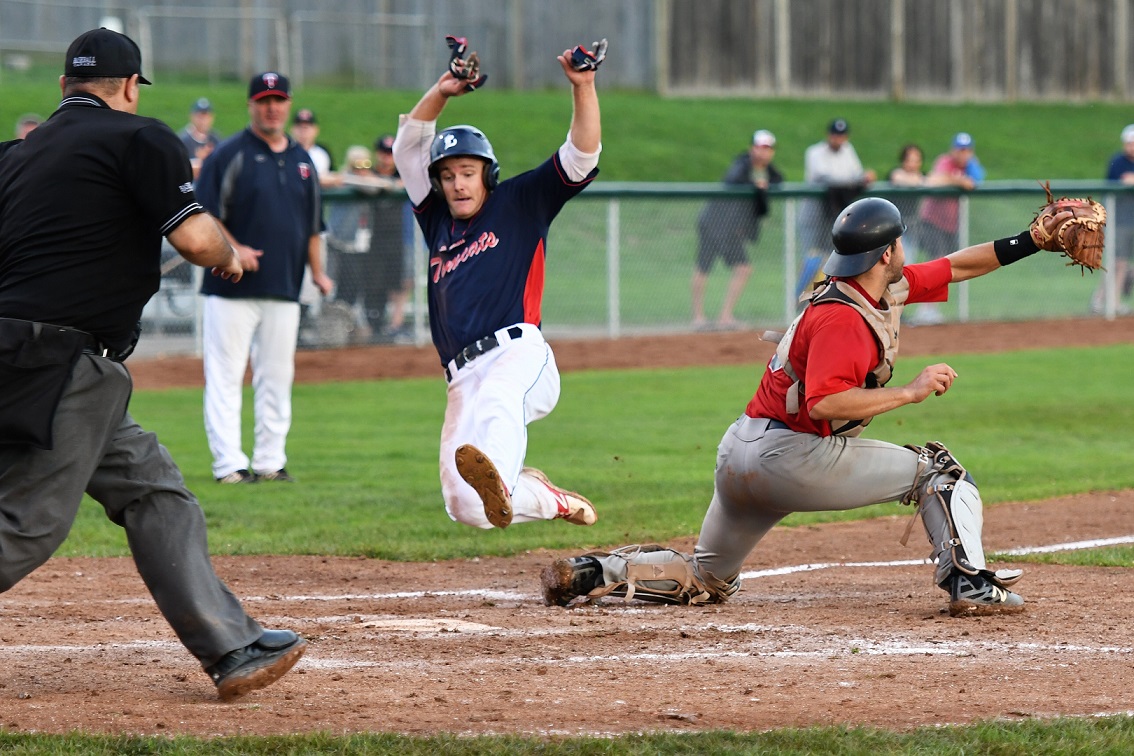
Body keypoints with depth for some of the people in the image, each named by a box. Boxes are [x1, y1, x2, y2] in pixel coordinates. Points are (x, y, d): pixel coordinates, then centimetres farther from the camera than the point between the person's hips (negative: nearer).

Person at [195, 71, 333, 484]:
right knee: (225, 376, -6)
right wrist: (232, 248, -20)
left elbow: (312, 222, 19)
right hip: (232, 289, -6)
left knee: (277, 377, 9)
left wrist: (317, 272, 9)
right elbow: (203, 212, -8)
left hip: (285, 289, 6)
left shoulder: (301, 160, 15)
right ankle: (229, 463, -6)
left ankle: (270, 461, 15)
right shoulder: (230, 154, -3)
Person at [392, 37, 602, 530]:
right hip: (463, 377, 6)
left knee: (496, 401, -43)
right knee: (467, 509, -9)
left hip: (517, 355, -6)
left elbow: (582, 157, 6)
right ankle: (557, 502, 16)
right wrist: (442, 91, 19)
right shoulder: (438, 220, 28)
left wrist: (583, 87, -5)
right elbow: (408, 144, 31)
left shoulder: (519, 203, 15)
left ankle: (499, 483, -75)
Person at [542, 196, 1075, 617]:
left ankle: (593, 572, 0)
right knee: (937, 469, 4)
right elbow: (824, 404, -30)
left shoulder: (888, 289, 11)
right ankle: (967, 583, -11)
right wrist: (911, 392, -26)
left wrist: (1035, 239, 17)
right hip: (794, 454, -10)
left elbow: (957, 267, 20)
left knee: (706, 579, 19)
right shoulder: (842, 318, -19)